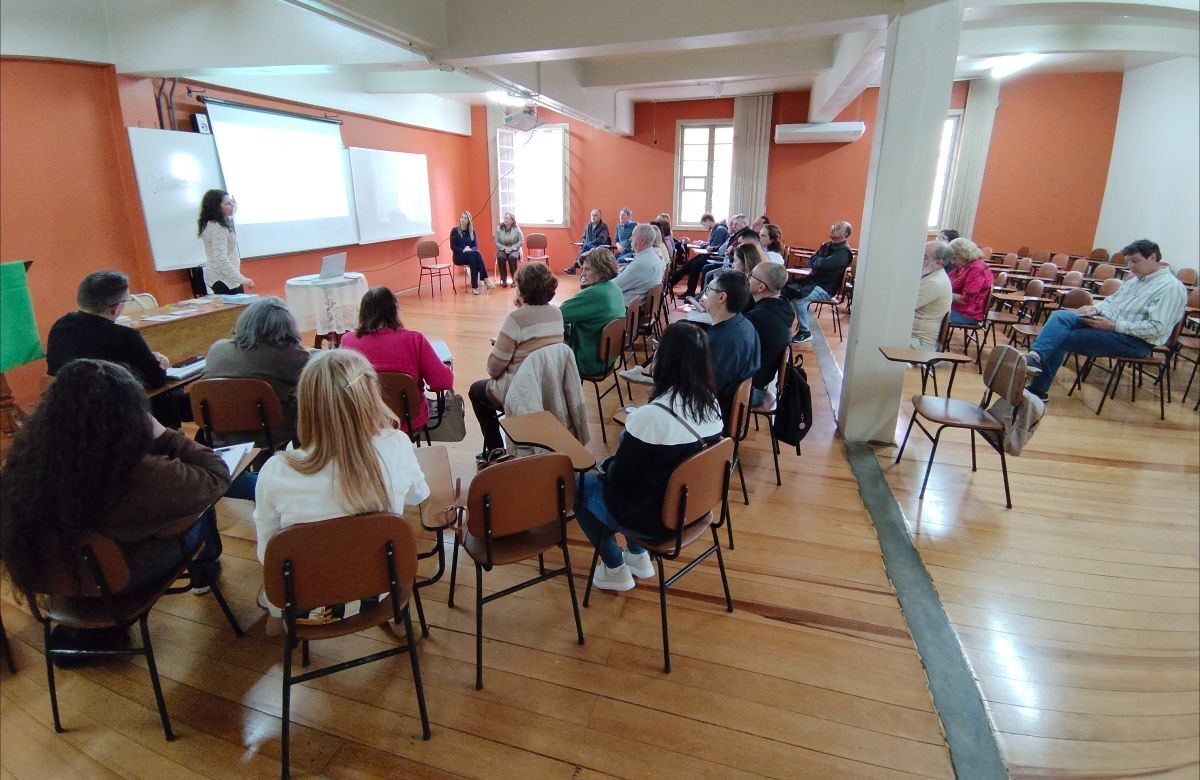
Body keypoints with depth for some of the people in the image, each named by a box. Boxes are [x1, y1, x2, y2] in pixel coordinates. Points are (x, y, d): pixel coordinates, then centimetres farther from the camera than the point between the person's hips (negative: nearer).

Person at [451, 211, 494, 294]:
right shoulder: (455, 231, 1)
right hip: (459, 256, -3)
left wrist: (470, 249, -18)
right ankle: (485, 279, -39)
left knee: (477, 254, -33)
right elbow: (453, 247, -5)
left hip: (471, 255, 3)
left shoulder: (472, 231, 12)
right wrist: (463, 250, -22)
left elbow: (476, 245, 5)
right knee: (475, 254, -33)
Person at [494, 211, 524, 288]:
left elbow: (521, 241, -5)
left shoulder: (516, 228, -4)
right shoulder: (499, 228, 0)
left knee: (512, 257, -35)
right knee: (500, 257, -32)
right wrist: (504, 248, -16)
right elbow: (496, 242, -1)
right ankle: (504, 280, -21)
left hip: (514, 250, -1)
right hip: (502, 249, 1)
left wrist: (511, 248, -16)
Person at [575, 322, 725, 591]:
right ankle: (638, 557, 31)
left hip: (656, 518, -7)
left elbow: (621, 478, -19)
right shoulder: (711, 404, -7)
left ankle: (616, 571, 23)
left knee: (580, 485, 15)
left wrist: (608, 464, 3)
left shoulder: (650, 416, -30)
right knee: (613, 471, 26)